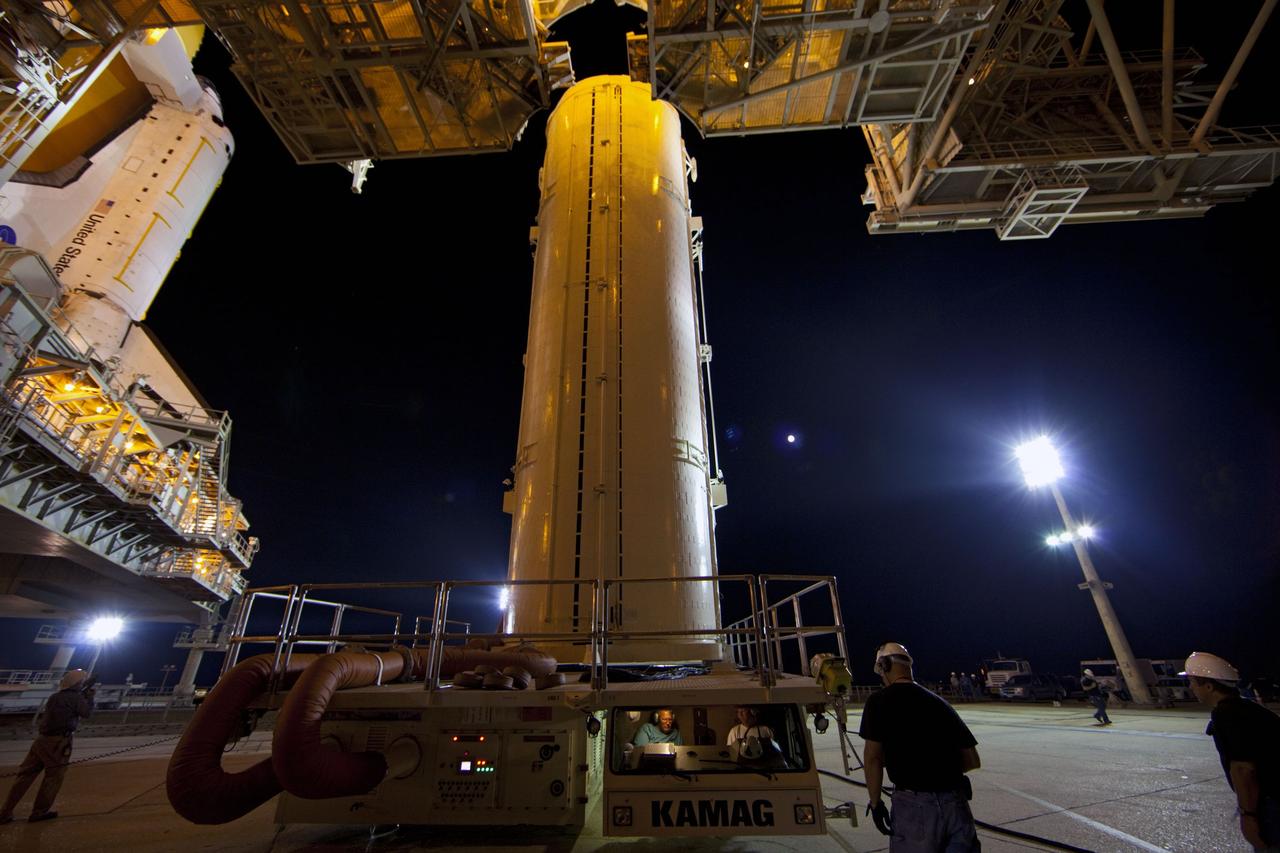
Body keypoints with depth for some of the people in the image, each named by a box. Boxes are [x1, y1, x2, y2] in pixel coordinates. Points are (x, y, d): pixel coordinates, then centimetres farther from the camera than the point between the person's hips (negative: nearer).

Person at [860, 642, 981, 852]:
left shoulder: (879, 700, -4)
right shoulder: (939, 701, 11)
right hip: (957, 803, 4)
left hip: (914, 805, -3)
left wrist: (875, 802, 3)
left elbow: (873, 758, -7)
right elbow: (973, 761, 13)